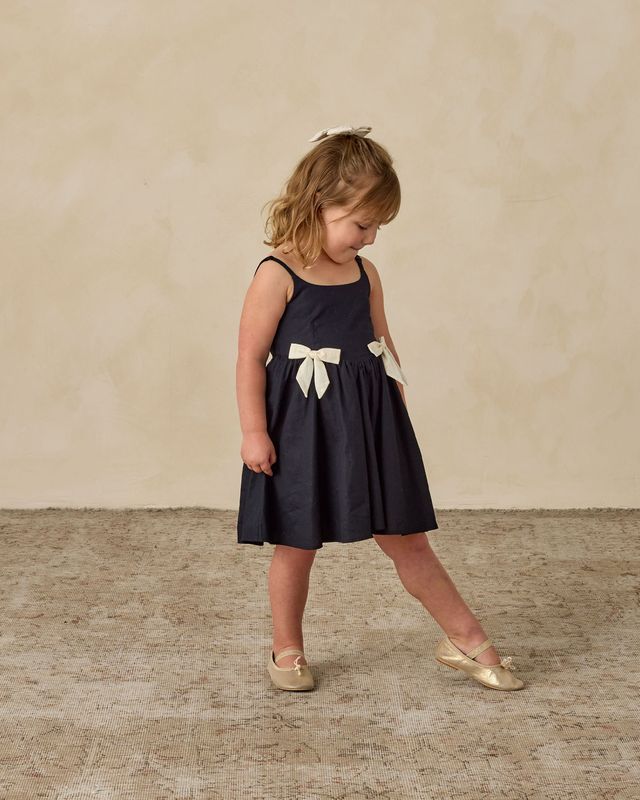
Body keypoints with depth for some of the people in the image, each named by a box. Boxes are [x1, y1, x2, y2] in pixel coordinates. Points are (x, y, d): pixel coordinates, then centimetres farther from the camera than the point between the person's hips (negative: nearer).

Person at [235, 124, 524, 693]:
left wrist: (398, 407, 15)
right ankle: (287, 651, 28)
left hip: (369, 425, 5)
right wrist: (254, 431, -13)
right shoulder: (277, 275, -11)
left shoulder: (365, 273, 7)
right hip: (303, 429, -5)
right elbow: (251, 357, -11)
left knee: (407, 539, 9)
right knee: (296, 546, 10)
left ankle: (466, 640, 19)